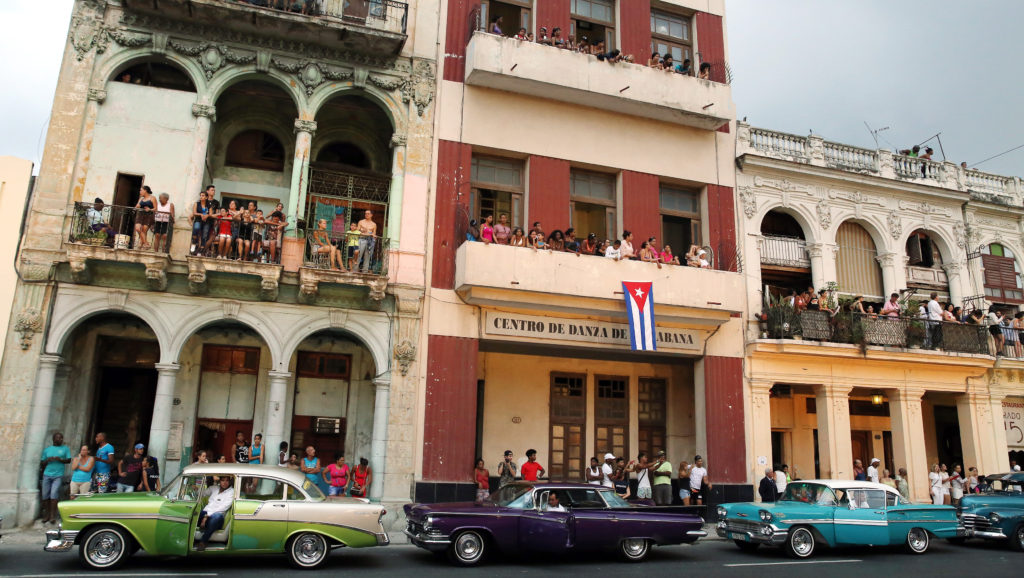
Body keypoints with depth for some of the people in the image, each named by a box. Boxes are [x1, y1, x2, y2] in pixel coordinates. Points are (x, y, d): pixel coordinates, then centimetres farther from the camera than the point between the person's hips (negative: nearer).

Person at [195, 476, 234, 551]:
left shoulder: (231, 491, 4)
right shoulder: (214, 488, 20)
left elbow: (224, 507, -7)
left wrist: (208, 515, -16)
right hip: (205, 514, 4)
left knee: (217, 515, -40)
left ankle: (203, 542, -33)